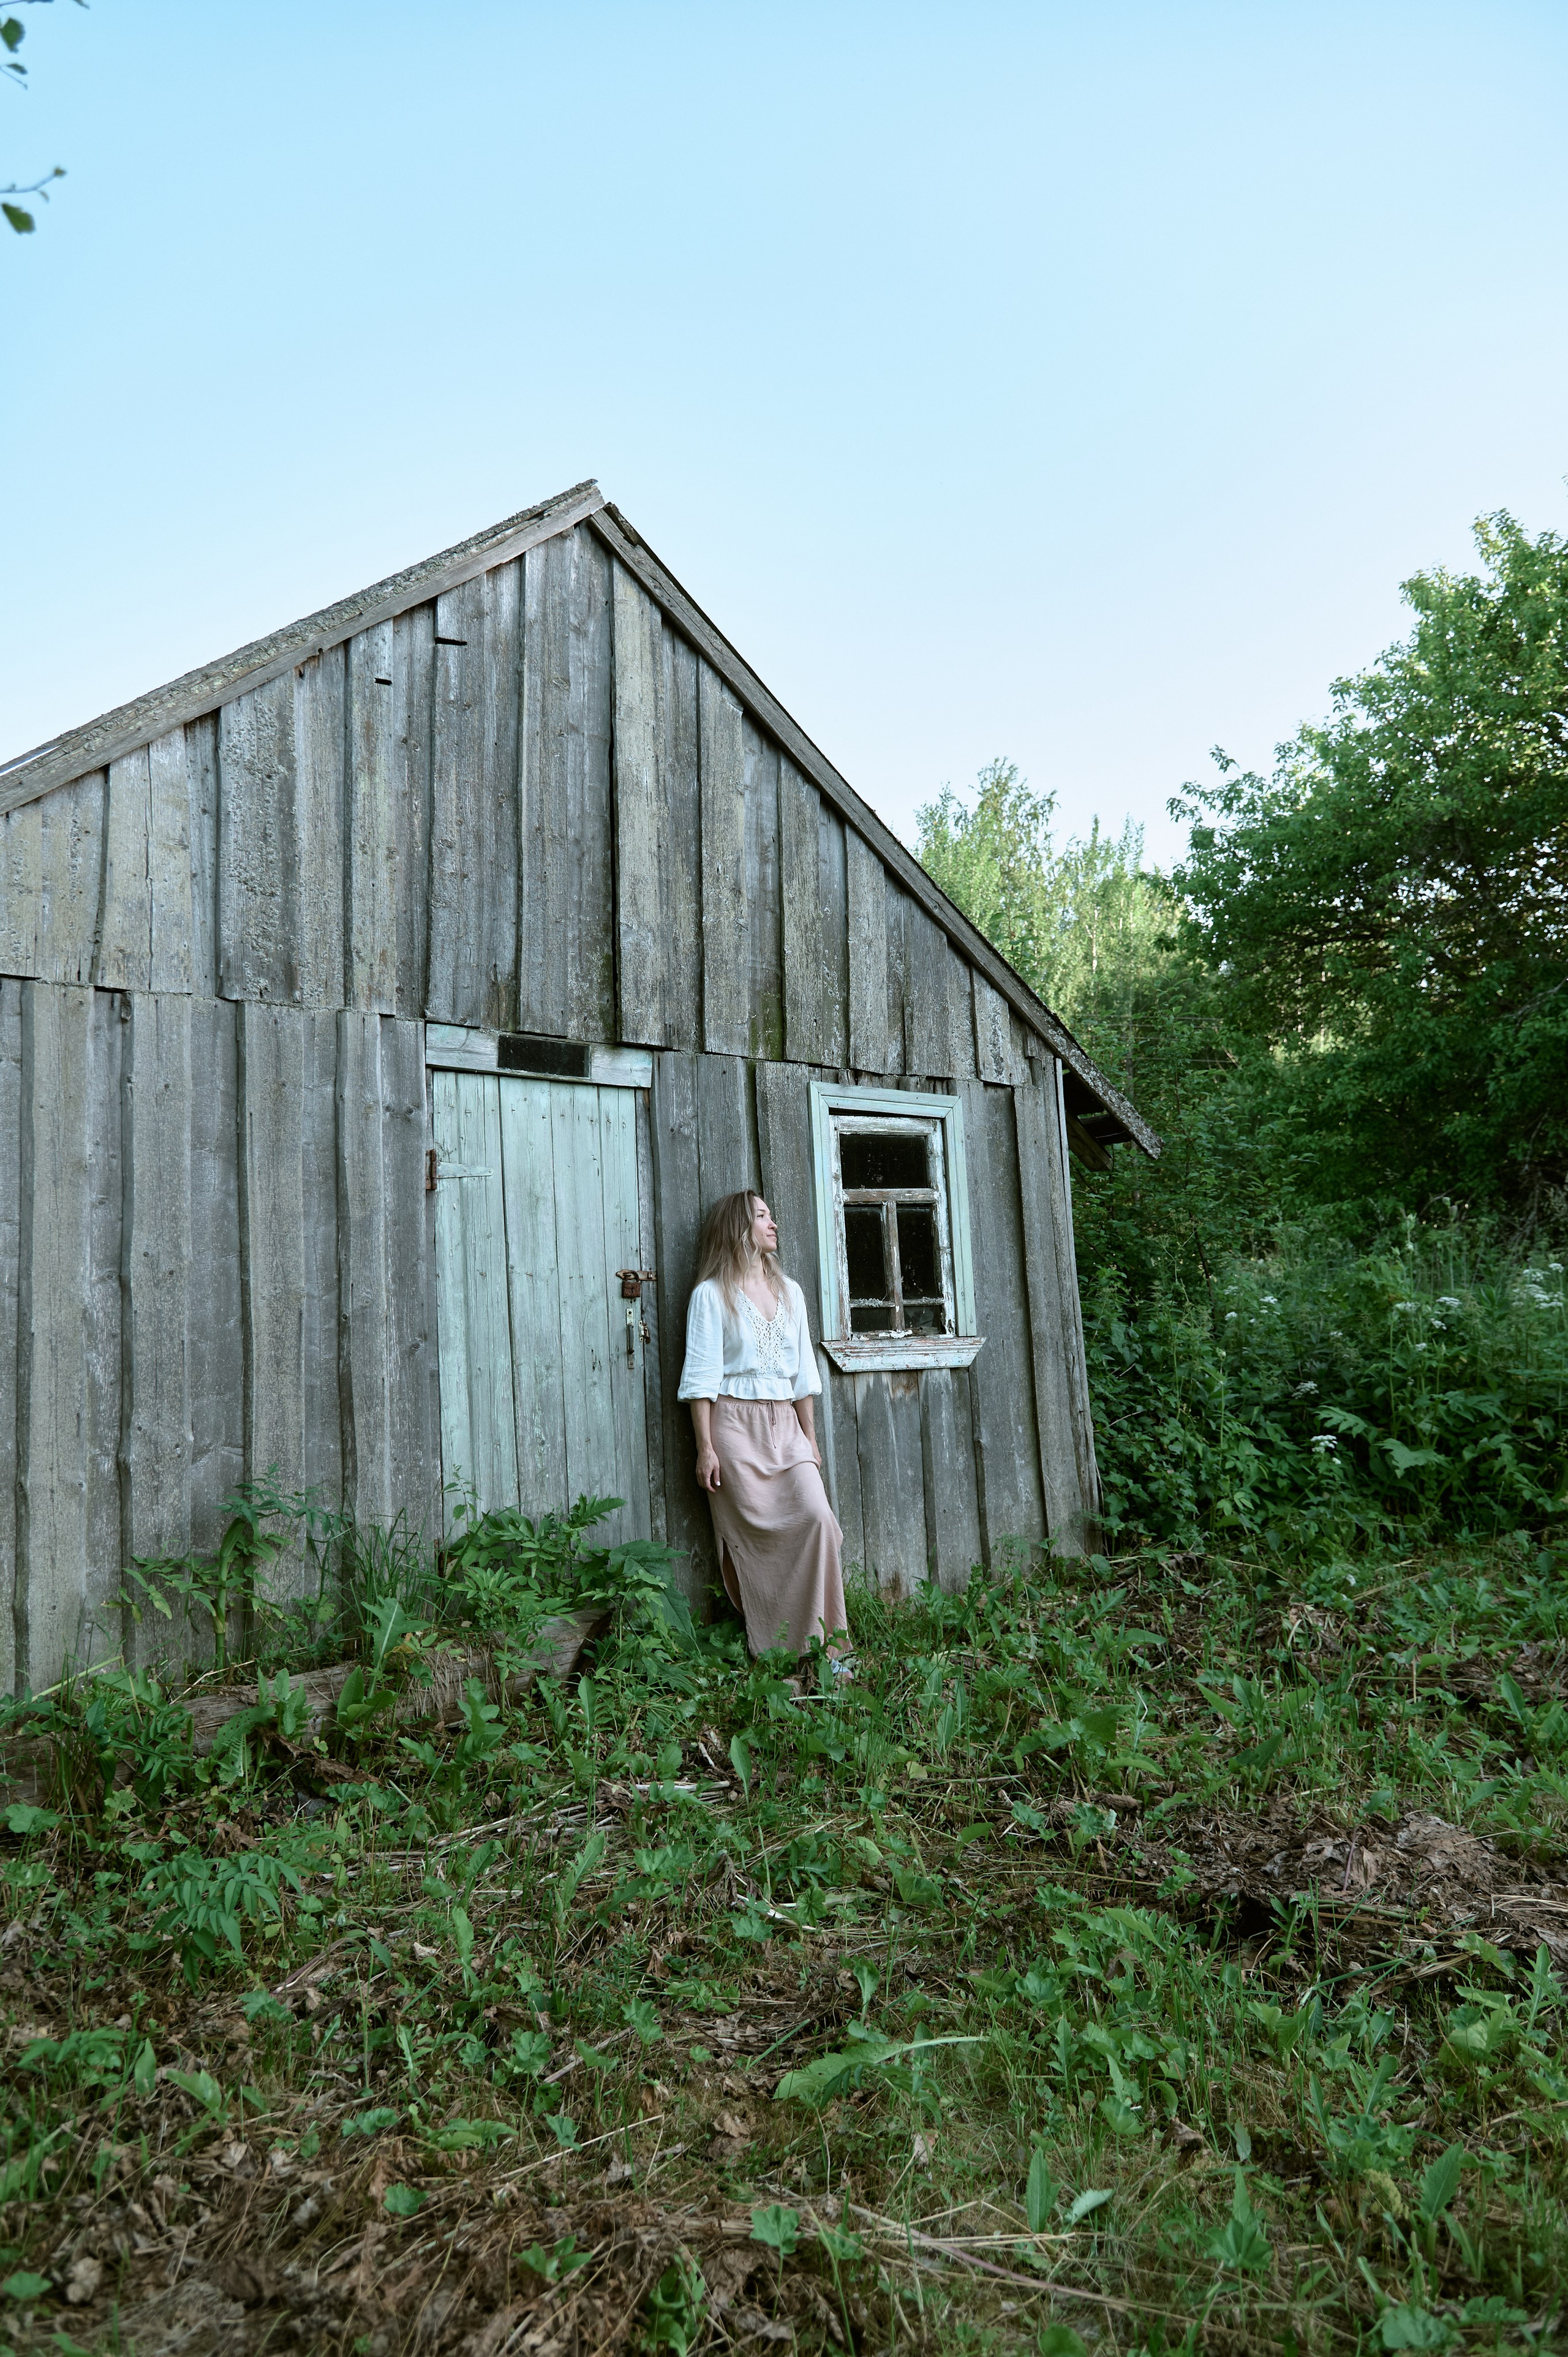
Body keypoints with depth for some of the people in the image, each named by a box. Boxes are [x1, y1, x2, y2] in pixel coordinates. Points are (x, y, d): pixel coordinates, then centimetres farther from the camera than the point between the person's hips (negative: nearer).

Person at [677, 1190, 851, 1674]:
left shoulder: (789, 1291, 16)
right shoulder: (712, 1294, 0)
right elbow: (702, 1376, -4)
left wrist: (811, 1438, 13)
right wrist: (705, 1447, -9)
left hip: (785, 1424, 4)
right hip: (736, 1422, -4)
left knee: (817, 1515, -12)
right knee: (753, 1534, -5)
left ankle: (826, 1648, -4)